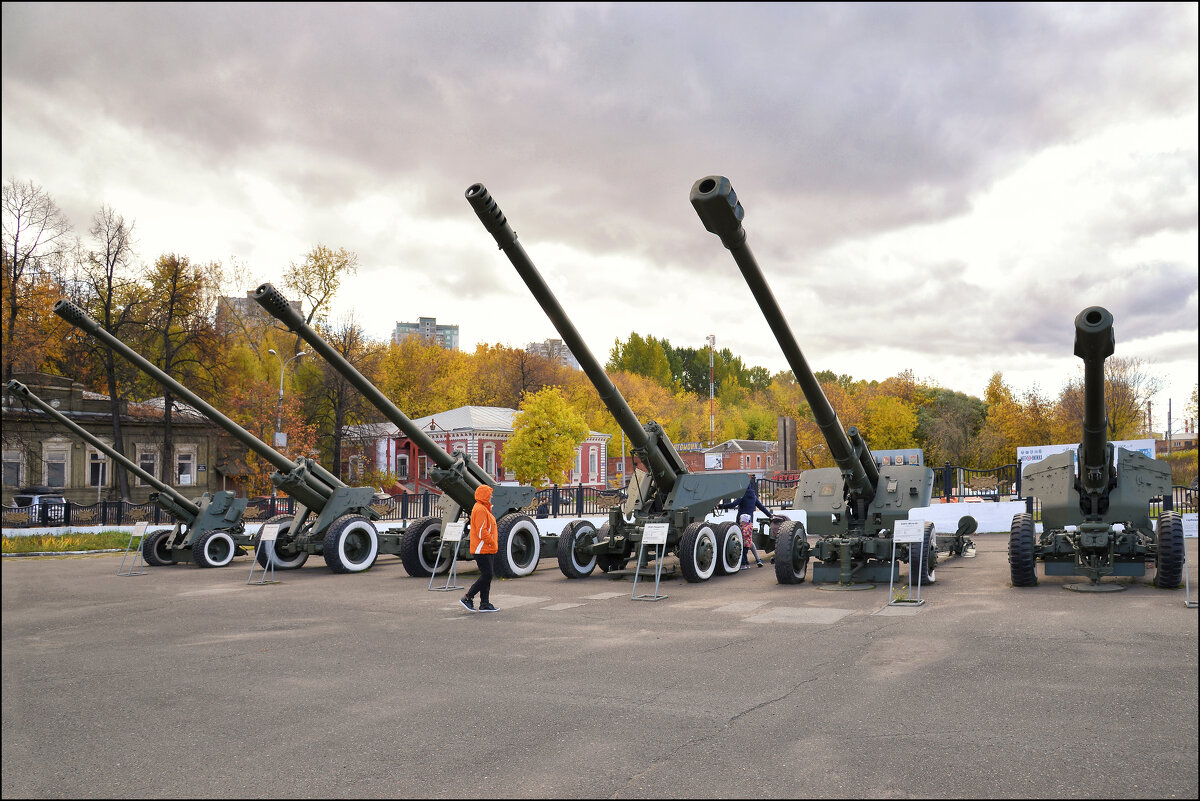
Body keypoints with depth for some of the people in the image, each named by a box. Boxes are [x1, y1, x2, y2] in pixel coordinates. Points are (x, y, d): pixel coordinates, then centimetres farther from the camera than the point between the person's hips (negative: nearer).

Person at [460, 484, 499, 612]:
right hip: (483, 550, -11)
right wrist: (492, 542, -14)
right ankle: (467, 598, -5)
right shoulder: (480, 509, -16)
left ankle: (485, 604, 14)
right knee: (486, 575, -11)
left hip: (487, 550, 11)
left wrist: (493, 544, 16)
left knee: (487, 576, 11)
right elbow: (481, 532, -22)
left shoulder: (484, 509, 18)